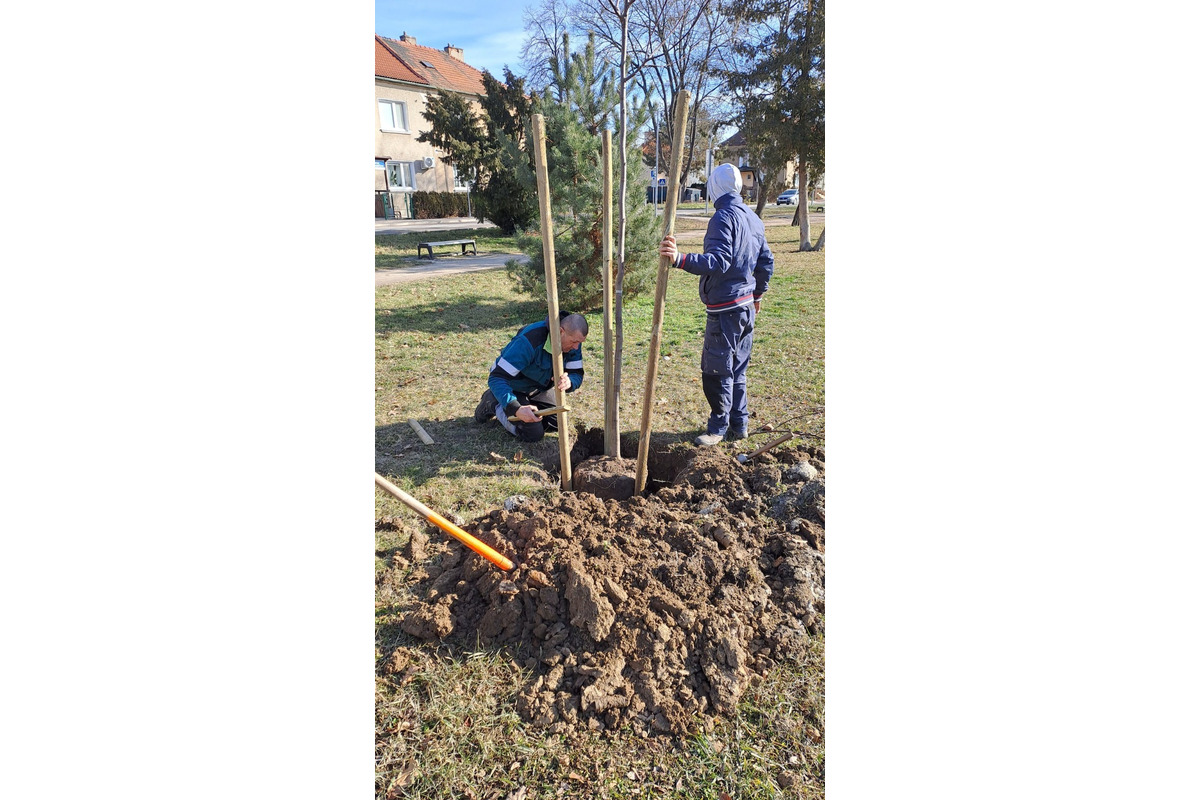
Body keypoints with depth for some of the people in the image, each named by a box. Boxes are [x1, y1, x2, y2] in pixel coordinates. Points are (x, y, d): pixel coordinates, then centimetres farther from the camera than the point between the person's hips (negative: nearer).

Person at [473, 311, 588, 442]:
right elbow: (496, 378, -39)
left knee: (557, 424, 8)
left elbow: (577, 374, -16)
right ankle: (494, 404, 7)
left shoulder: (574, 342, -20)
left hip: (539, 387, 7)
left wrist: (569, 382, -43)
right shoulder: (528, 341, -40)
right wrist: (516, 408, -51)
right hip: (513, 386, -7)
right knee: (534, 434, -13)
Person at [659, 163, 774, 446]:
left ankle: (718, 428, 11)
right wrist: (757, 294, 30)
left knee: (716, 371, 1)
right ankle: (739, 425, 24)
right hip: (747, 306, 9)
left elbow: (719, 261, -27)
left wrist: (681, 259, -38)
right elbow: (766, 262, 17)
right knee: (737, 370, 16)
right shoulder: (754, 218, 12)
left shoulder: (723, 217, -14)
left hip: (724, 308, -9)